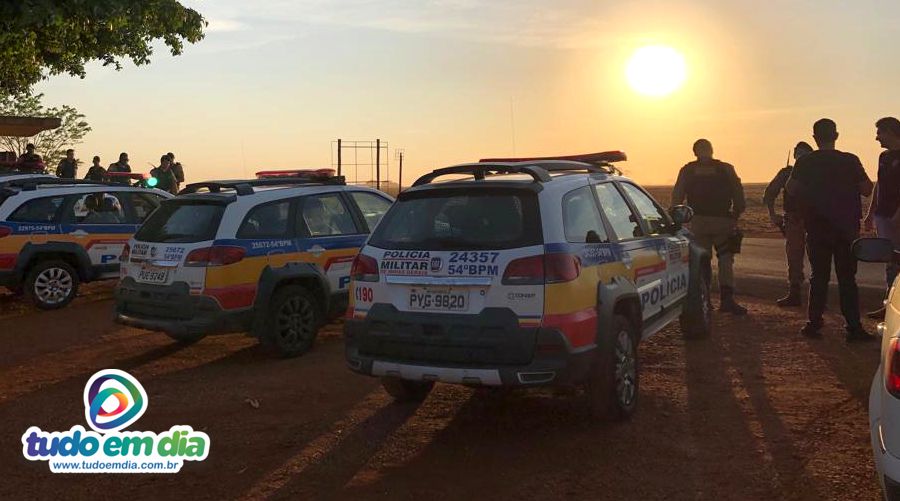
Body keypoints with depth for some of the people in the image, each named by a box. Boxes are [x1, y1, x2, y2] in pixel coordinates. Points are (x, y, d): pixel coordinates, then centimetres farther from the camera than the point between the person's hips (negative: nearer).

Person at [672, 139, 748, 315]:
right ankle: (727, 299, -4)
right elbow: (738, 195, 3)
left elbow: (676, 196, 4)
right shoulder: (726, 169, 3)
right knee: (725, 260, 4)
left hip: (698, 222, 1)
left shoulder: (688, 170, 5)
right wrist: (736, 214, 13)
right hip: (722, 221, -1)